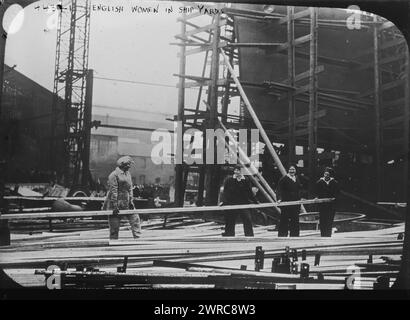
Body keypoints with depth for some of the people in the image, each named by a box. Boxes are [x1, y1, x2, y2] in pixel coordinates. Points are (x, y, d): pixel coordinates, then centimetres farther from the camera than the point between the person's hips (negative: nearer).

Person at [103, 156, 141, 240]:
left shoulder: (128, 173, 12)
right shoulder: (114, 175, -14)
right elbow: (113, 191, -17)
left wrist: (131, 201, 4)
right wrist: (115, 206, -20)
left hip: (127, 204, 8)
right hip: (116, 205, -8)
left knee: (135, 220, 3)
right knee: (114, 227, 0)